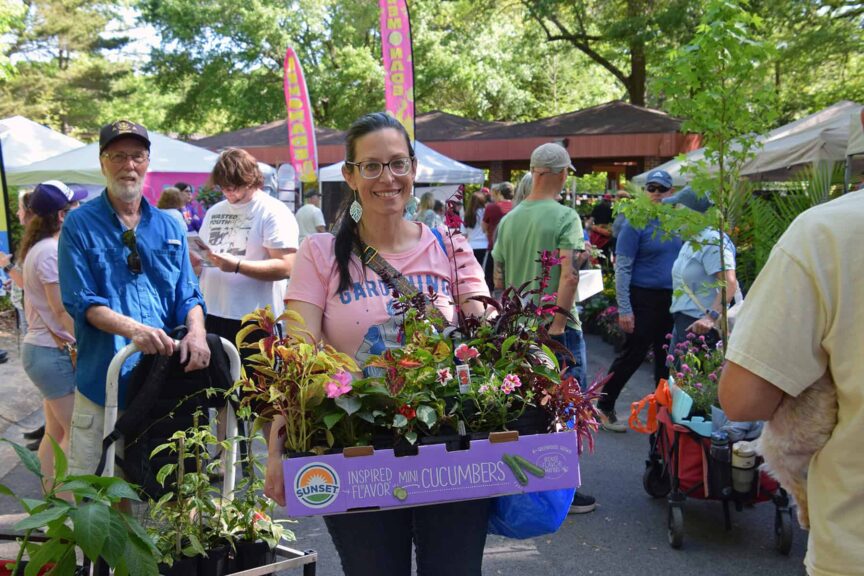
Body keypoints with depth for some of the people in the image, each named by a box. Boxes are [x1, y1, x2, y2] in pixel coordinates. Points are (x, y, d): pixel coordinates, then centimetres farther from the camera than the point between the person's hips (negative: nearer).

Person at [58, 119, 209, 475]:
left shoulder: (169, 227, 11)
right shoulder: (79, 225, 0)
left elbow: (188, 296, 7)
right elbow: (80, 300, -8)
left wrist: (196, 331, -15)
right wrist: (132, 328, -25)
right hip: (103, 376, -3)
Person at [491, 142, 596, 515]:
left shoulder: (509, 219, 6)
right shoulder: (565, 217, -12)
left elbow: (498, 278, 11)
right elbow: (569, 275, -23)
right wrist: (556, 322, -20)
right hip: (558, 327, -6)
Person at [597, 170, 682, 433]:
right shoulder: (636, 223, -10)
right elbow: (622, 268, -13)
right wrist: (624, 309, -18)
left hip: (672, 300, 6)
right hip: (644, 299, -6)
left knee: (666, 356, 13)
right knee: (633, 354, -1)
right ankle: (604, 407, 13)